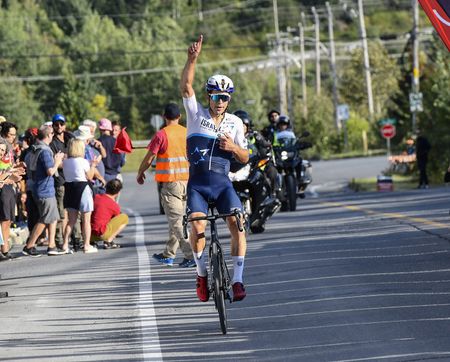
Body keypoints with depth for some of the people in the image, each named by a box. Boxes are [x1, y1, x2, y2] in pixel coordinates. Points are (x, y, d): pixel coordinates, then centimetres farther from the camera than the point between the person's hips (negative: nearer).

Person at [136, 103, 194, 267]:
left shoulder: (161, 135, -8)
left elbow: (149, 159, -5)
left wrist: (140, 172, 12)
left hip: (170, 182, -5)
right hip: (187, 180, 5)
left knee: (175, 220, -5)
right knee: (177, 218, 15)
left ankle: (190, 255, -15)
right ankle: (168, 254, 25)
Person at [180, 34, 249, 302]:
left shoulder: (235, 123, 11)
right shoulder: (197, 114, 6)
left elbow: (245, 158, 12)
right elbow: (186, 86, -10)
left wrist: (233, 147, -10)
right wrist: (193, 59, -22)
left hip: (223, 183, 1)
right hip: (197, 184, -1)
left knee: (238, 224, -18)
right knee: (198, 226, -22)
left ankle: (238, 279, -13)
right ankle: (202, 274, -1)